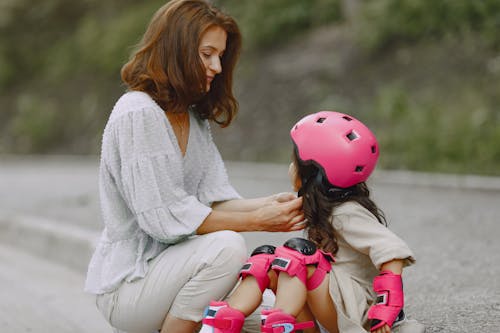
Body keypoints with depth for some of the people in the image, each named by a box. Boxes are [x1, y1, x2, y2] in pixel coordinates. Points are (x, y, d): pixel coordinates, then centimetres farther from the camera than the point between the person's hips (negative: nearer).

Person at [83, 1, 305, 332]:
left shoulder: (194, 119, 12)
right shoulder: (138, 113, -17)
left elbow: (215, 201, 3)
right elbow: (164, 218, -22)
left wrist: (269, 204, -16)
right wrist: (257, 220, -21)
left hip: (169, 263, 9)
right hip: (127, 283, -9)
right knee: (226, 247, -31)